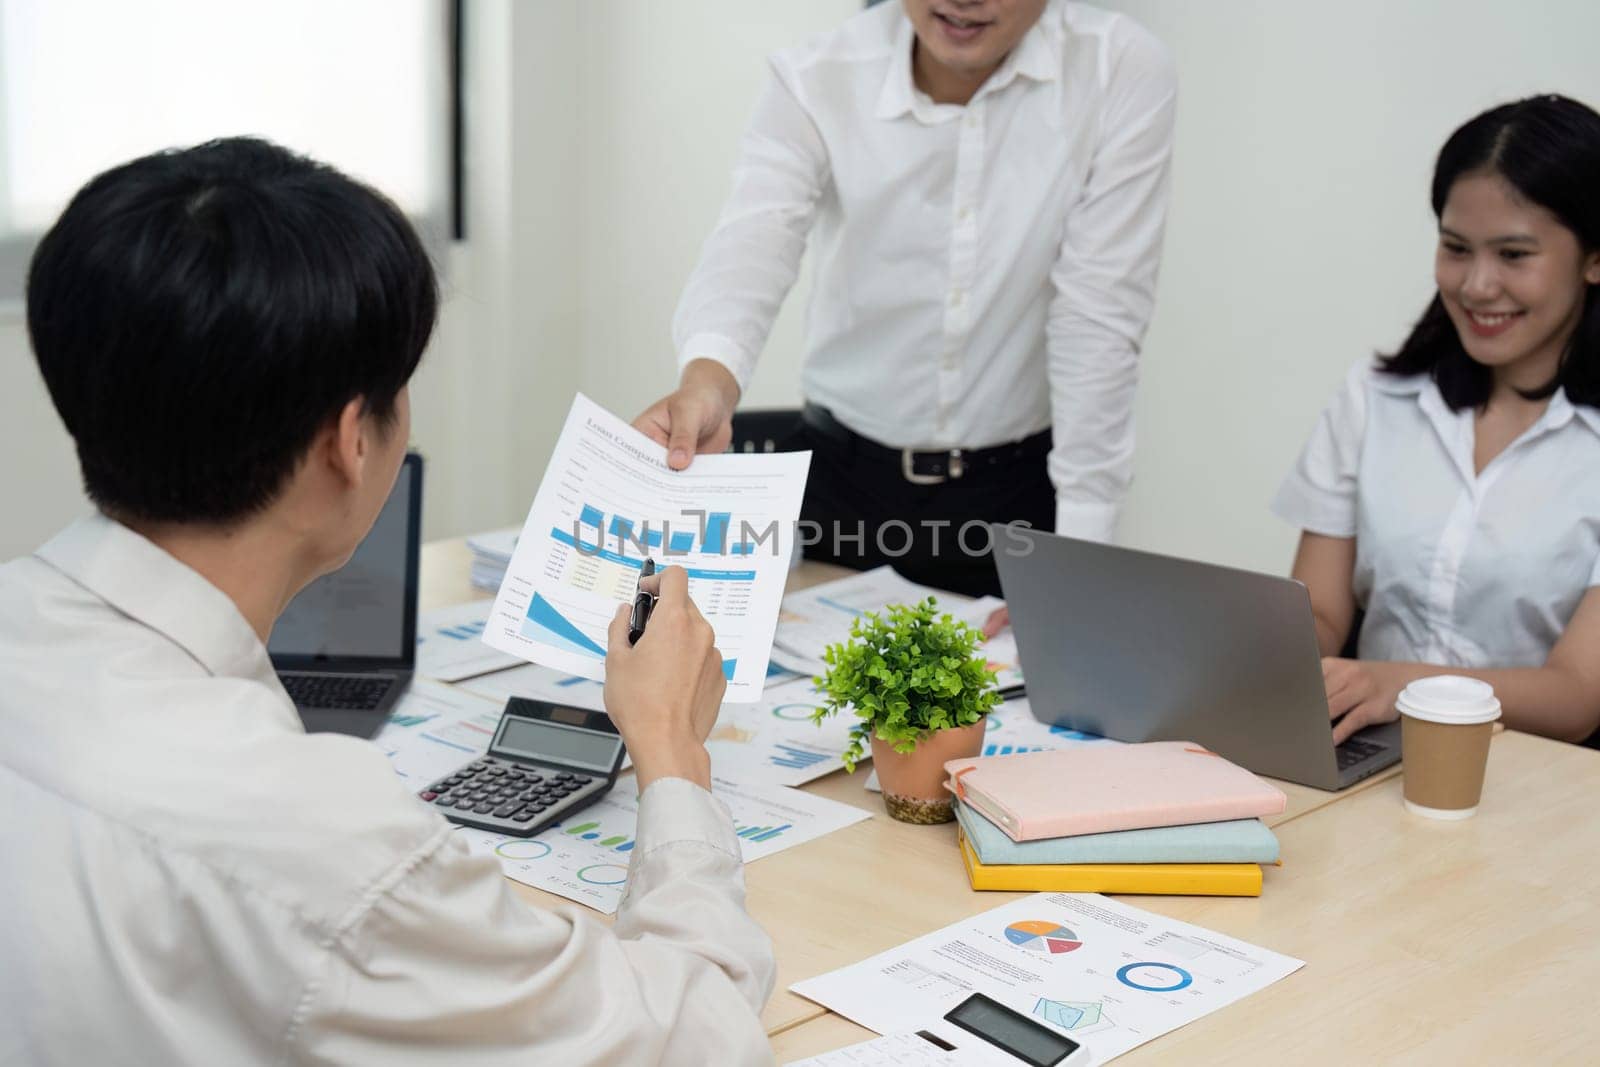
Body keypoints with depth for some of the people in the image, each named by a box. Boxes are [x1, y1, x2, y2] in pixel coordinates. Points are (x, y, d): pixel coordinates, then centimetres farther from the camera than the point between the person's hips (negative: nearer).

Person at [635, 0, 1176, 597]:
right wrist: (707, 383, -50)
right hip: (842, 476, 1)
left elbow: (1097, 321, -16)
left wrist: (1080, 552, -17)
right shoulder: (814, 82, -13)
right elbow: (750, 250, -29)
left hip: (1021, 484, -1)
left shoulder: (1126, 77, -15)